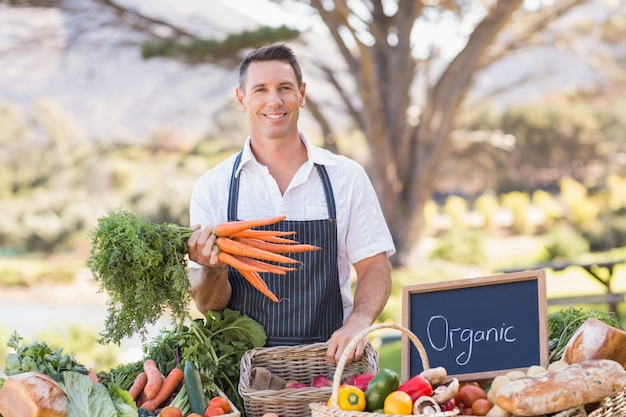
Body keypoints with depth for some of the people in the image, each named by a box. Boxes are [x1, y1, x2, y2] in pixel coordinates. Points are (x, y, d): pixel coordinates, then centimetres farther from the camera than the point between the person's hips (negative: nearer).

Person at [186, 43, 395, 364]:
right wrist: (214, 271, -17)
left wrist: (358, 322, -12)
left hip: (329, 358, 0)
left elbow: (375, 267, 8)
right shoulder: (212, 187, 6)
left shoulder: (346, 177, 8)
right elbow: (208, 305, 6)